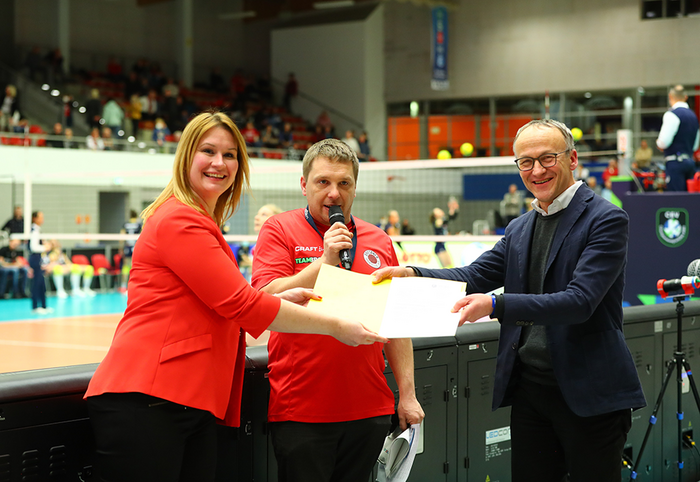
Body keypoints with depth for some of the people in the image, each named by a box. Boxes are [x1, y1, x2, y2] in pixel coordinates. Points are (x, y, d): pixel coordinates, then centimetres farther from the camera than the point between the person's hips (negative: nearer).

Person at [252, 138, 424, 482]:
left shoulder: (378, 241, 11)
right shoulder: (279, 230, 0)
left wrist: (407, 393, 9)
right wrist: (325, 260, -16)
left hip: (369, 410, 4)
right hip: (301, 411, -3)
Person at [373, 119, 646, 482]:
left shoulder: (606, 220, -10)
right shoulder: (519, 229, 14)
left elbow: (579, 301, -21)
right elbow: (474, 277, 9)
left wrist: (496, 305, -31)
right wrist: (411, 274, -9)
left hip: (587, 394, -7)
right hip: (528, 387, 7)